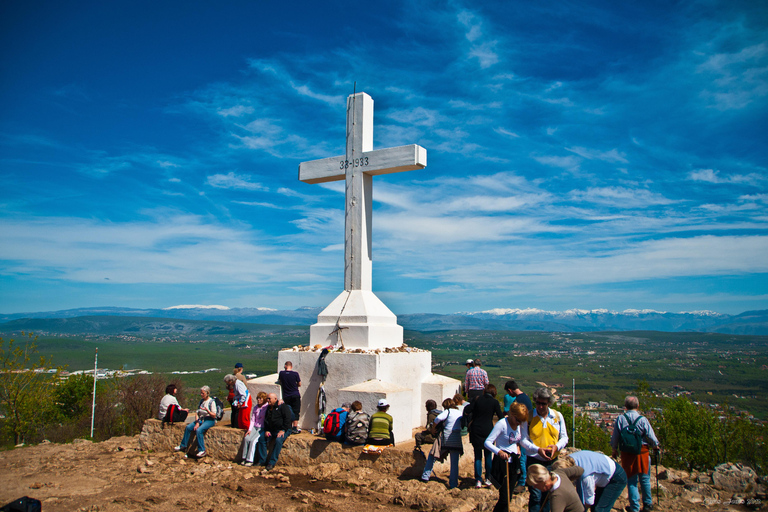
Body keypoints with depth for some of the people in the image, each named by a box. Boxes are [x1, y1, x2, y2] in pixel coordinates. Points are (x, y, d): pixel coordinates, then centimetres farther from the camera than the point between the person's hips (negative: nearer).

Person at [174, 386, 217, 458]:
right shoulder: (201, 400, 12)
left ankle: (202, 450, -22)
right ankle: (183, 446, 4)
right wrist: (197, 422, -4)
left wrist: (207, 410, -28)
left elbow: (214, 415, -12)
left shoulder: (211, 402, -9)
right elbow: (197, 412, 11)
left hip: (209, 420, -7)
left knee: (198, 430, -29)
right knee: (188, 427, -10)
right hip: (201, 419, 7)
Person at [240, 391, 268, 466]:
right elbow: (252, 420, 13)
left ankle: (250, 460, -18)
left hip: (262, 428, -5)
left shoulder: (267, 407, -7)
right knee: (246, 438, -19)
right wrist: (249, 429, 0)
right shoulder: (255, 407, 13)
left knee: (253, 440, -24)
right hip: (255, 427, 6)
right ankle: (244, 458, -13)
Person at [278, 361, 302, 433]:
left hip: (286, 397, 2)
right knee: (296, 412, 3)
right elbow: (299, 384, 2)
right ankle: (295, 428, 0)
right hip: (295, 395, -2)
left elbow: (279, 382, 14)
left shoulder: (281, 373, -4)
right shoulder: (295, 374, -9)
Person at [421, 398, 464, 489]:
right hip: (457, 439, 4)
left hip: (446, 437, -4)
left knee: (432, 456, 12)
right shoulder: (460, 413, 13)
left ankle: (425, 477, 12)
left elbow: (438, 418, -20)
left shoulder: (448, 412, -4)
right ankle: (453, 483, 4)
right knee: (454, 462, 7)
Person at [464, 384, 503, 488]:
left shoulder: (477, 400, 0)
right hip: (488, 430, -1)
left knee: (478, 456, 8)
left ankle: (478, 480, 4)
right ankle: (488, 478, 18)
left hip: (476, 430, 1)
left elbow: (466, 411, -8)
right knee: (488, 455, 15)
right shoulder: (494, 402, -4)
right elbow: (501, 417, -4)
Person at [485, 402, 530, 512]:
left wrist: (517, 446, 4)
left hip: (514, 462, 7)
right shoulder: (502, 424, -18)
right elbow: (487, 442, -21)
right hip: (502, 462, -7)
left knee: (508, 497, 12)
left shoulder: (519, 424, 5)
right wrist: (499, 452, -37)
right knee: (504, 499, -12)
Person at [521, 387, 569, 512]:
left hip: (552, 461, 3)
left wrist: (556, 446, -13)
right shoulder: (529, 417, -5)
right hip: (534, 461, -3)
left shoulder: (557, 416, 3)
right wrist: (538, 449, -20)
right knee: (535, 495, -3)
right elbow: (523, 440, -5)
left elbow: (564, 437, 8)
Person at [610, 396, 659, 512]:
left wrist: (615, 449, 17)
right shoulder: (643, 420, -11)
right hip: (642, 453, -1)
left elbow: (614, 437, -1)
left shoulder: (620, 419, -6)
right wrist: (655, 446, 16)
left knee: (631, 481, 10)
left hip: (627, 454, 1)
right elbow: (651, 437, -6)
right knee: (645, 479, 16)